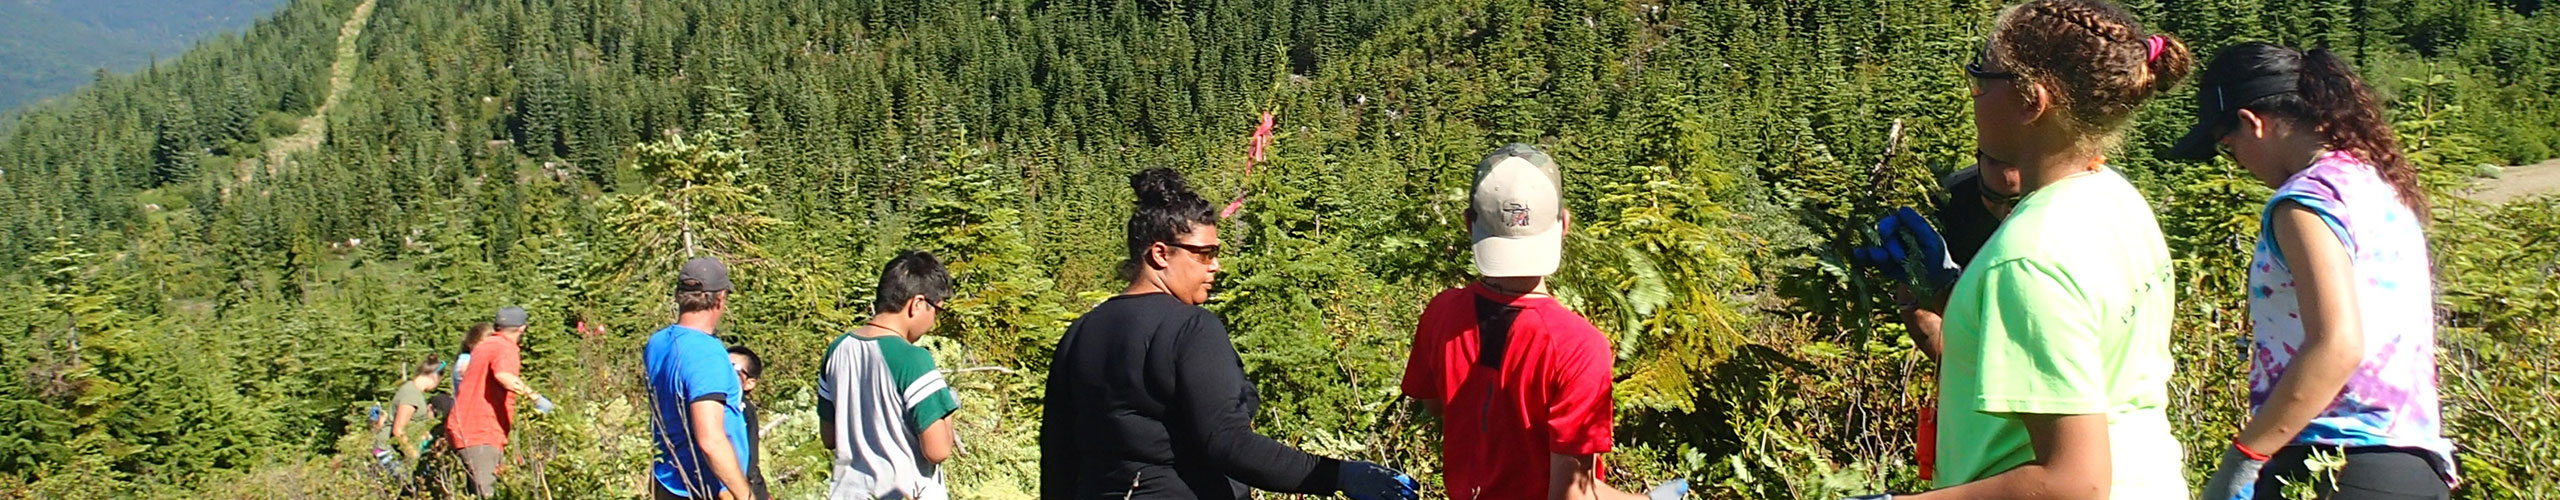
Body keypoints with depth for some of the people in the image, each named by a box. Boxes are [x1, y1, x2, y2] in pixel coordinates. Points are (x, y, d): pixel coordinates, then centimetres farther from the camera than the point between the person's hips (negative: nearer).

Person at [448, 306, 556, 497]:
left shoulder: (483, 346, 19)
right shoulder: (506, 348, -10)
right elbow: (503, 376, -32)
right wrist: (534, 396, -32)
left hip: (464, 430, 10)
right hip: (482, 434, -10)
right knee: (487, 493, -16)